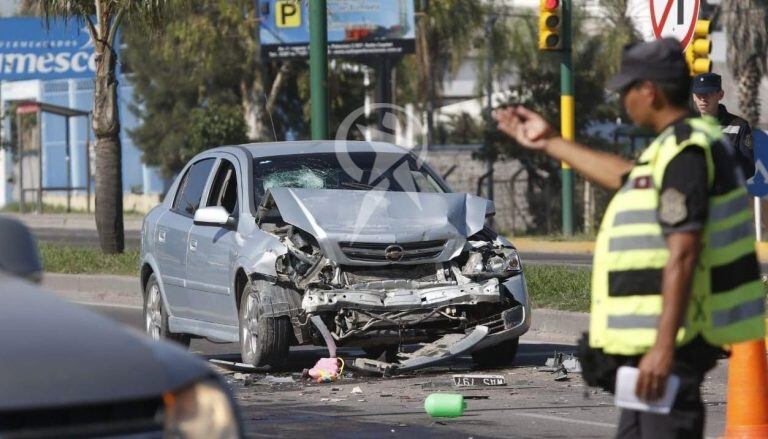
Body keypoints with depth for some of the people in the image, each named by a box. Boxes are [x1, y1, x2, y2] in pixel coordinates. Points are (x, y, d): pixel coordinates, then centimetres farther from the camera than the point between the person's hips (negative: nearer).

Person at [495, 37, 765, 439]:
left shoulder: (684, 153, -18)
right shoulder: (677, 144, 16)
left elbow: (682, 255, -24)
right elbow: (625, 177, 35)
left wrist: (663, 347, -28)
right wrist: (550, 143, 41)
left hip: (667, 343, -11)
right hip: (649, 337, 11)